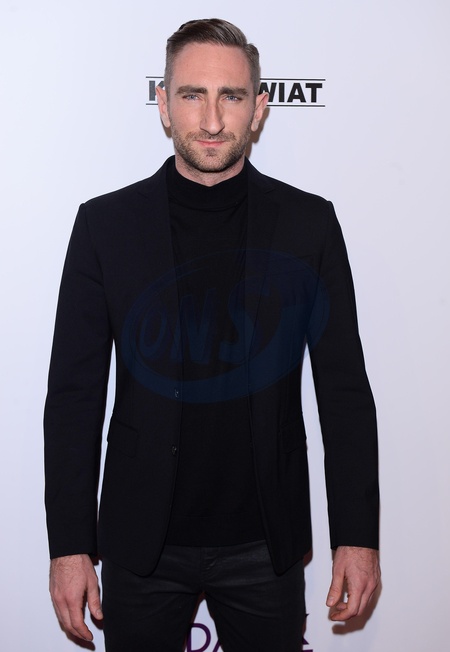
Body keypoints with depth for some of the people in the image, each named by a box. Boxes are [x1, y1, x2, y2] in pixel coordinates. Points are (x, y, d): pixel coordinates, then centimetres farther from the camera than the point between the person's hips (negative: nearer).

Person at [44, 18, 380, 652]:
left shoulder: (309, 224, -3)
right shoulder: (105, 223, -3)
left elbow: (344, 389, 0)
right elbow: (74, 393, -2)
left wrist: (358, 535, -2)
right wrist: (70, 545, -4)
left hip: (266, 546, 0)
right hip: (141, 545, 0)